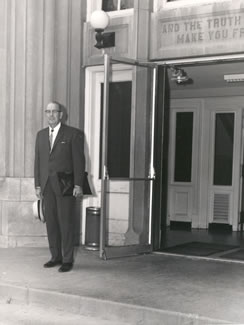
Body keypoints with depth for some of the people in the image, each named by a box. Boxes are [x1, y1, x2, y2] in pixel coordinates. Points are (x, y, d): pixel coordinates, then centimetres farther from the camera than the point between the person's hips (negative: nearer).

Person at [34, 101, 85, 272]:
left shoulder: (74, 134, -2)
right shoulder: (41, 135, 14)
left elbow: (79, 160, -5)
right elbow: (38, 160, 14)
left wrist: (78, 185, -10)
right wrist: (38, 185, 9)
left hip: (65, 185, -5)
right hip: (47, 185, 5)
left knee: (66, 223, -2)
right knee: (51, 222, 7)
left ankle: (67, 260, 5)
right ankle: (56, 257, 17)